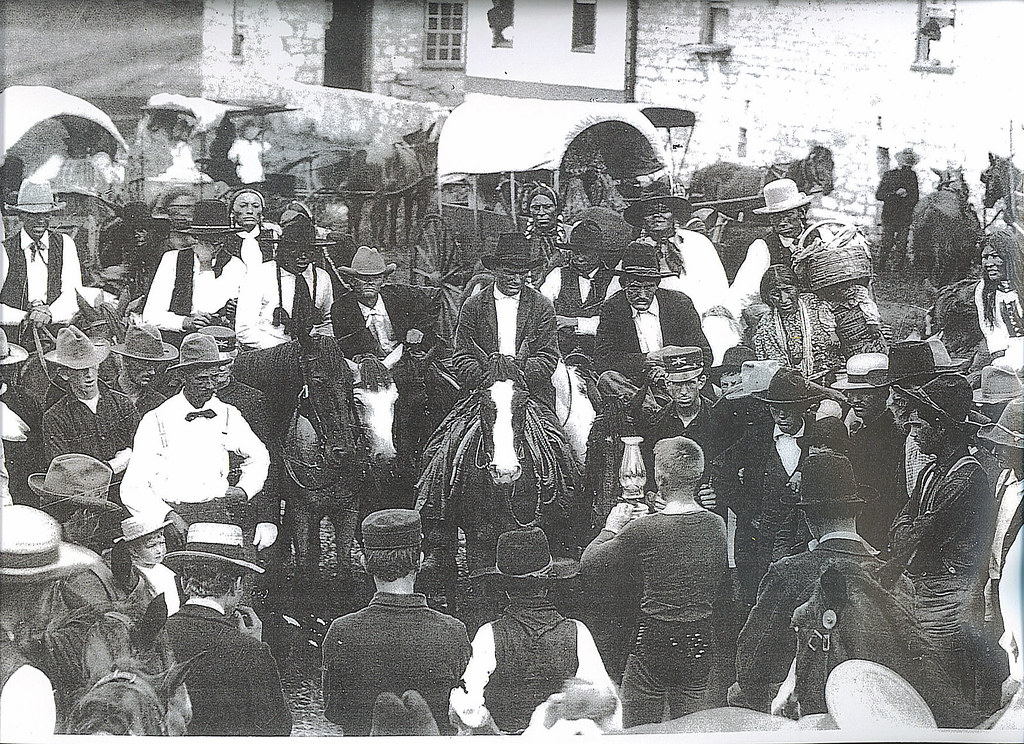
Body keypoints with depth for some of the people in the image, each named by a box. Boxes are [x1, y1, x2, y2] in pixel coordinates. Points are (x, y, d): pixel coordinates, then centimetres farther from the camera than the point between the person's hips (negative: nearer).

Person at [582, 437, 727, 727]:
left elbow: (590, 559, -3)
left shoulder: (645, 529, -15)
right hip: (701, 643, 5)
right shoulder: (715, 524, -1)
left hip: (656, 642, -5)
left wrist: (611, 528, 13)